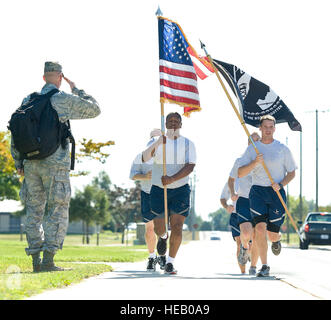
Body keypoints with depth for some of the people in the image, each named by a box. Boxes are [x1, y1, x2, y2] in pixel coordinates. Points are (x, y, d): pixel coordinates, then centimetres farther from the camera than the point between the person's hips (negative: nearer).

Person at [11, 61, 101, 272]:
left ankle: (36, 261, 6)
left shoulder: (28, 100, 11)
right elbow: (95, 109, 8)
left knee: (34, 211, 10)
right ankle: (48, 260, -9)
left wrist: (18, 162, 14)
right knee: (58, 212, -1)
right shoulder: (64, 100, -4)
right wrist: (76, 90, 18)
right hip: (55, 163, -5)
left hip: (31, 164, 5)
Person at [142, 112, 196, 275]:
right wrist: (158, 142, -30)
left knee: (177, 227, -10)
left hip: (180, 190, -1)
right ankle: (163, 237, 40)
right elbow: (144, 158, -13)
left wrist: (172, 179, -25)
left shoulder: (188, 144, 2)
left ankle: (170, 263, -1)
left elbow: (190, 166, -10)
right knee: (159, 228, 2)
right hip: (158, 190, 1)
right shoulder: (158, 141, 4)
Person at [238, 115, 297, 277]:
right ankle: (264, 266, -9)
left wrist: (280, 184, -10)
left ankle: (277, 240, 41)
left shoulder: (283, 149, 5)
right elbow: (240, 174, 1)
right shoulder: (252, 149, 6)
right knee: (260, 228, -18)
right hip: (257, 191, 0)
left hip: (277, 193, 0)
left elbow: (291, 173, 9)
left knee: (272, 234, 1)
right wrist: (255, 162, -16)